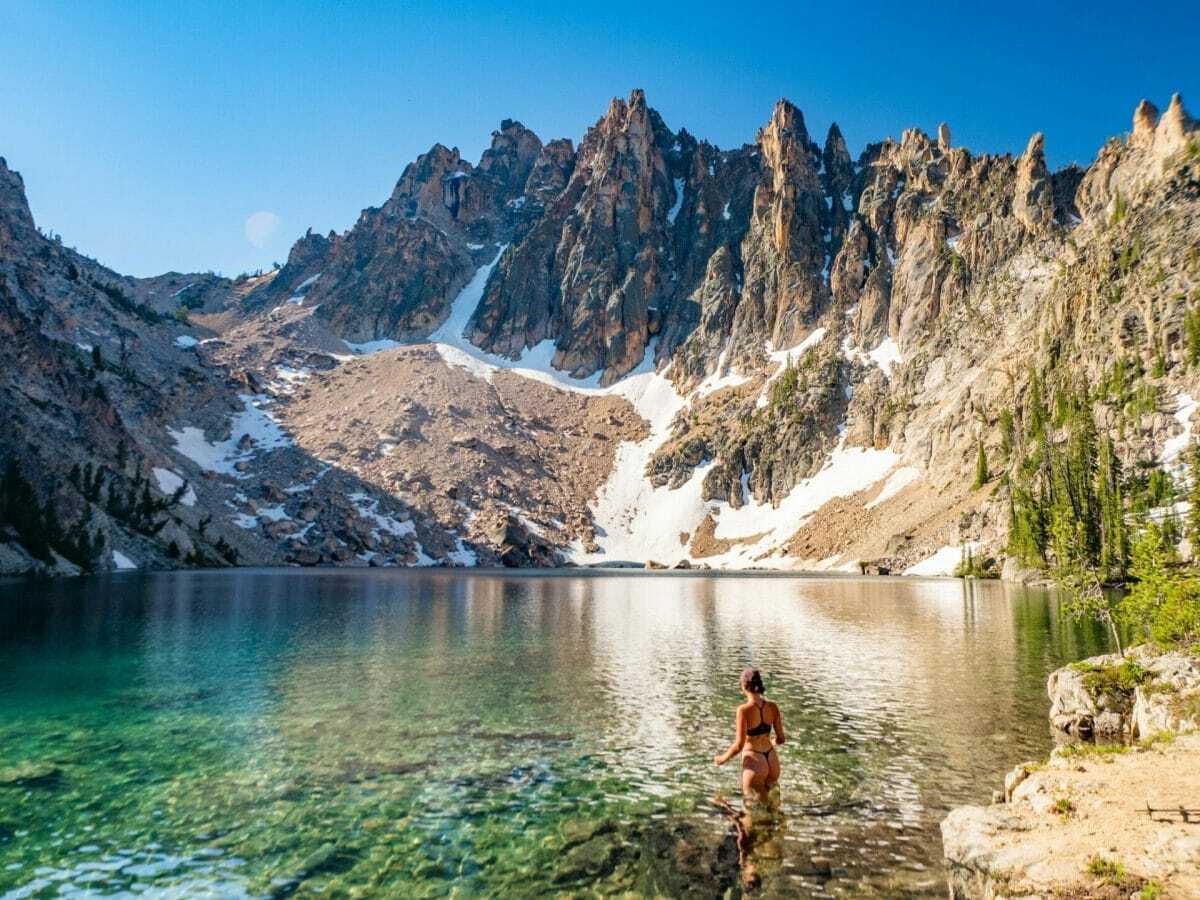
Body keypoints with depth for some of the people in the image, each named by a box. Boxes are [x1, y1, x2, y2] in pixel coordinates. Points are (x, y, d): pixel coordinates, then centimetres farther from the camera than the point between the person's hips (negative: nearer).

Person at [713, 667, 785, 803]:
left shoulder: (744, 709, -20)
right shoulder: (772, 707, -4)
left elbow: (739, 745, -19)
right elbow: (781, 738, 5)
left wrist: (723, 758, -1)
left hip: (754, 763, -6)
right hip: (772, 761, 6)